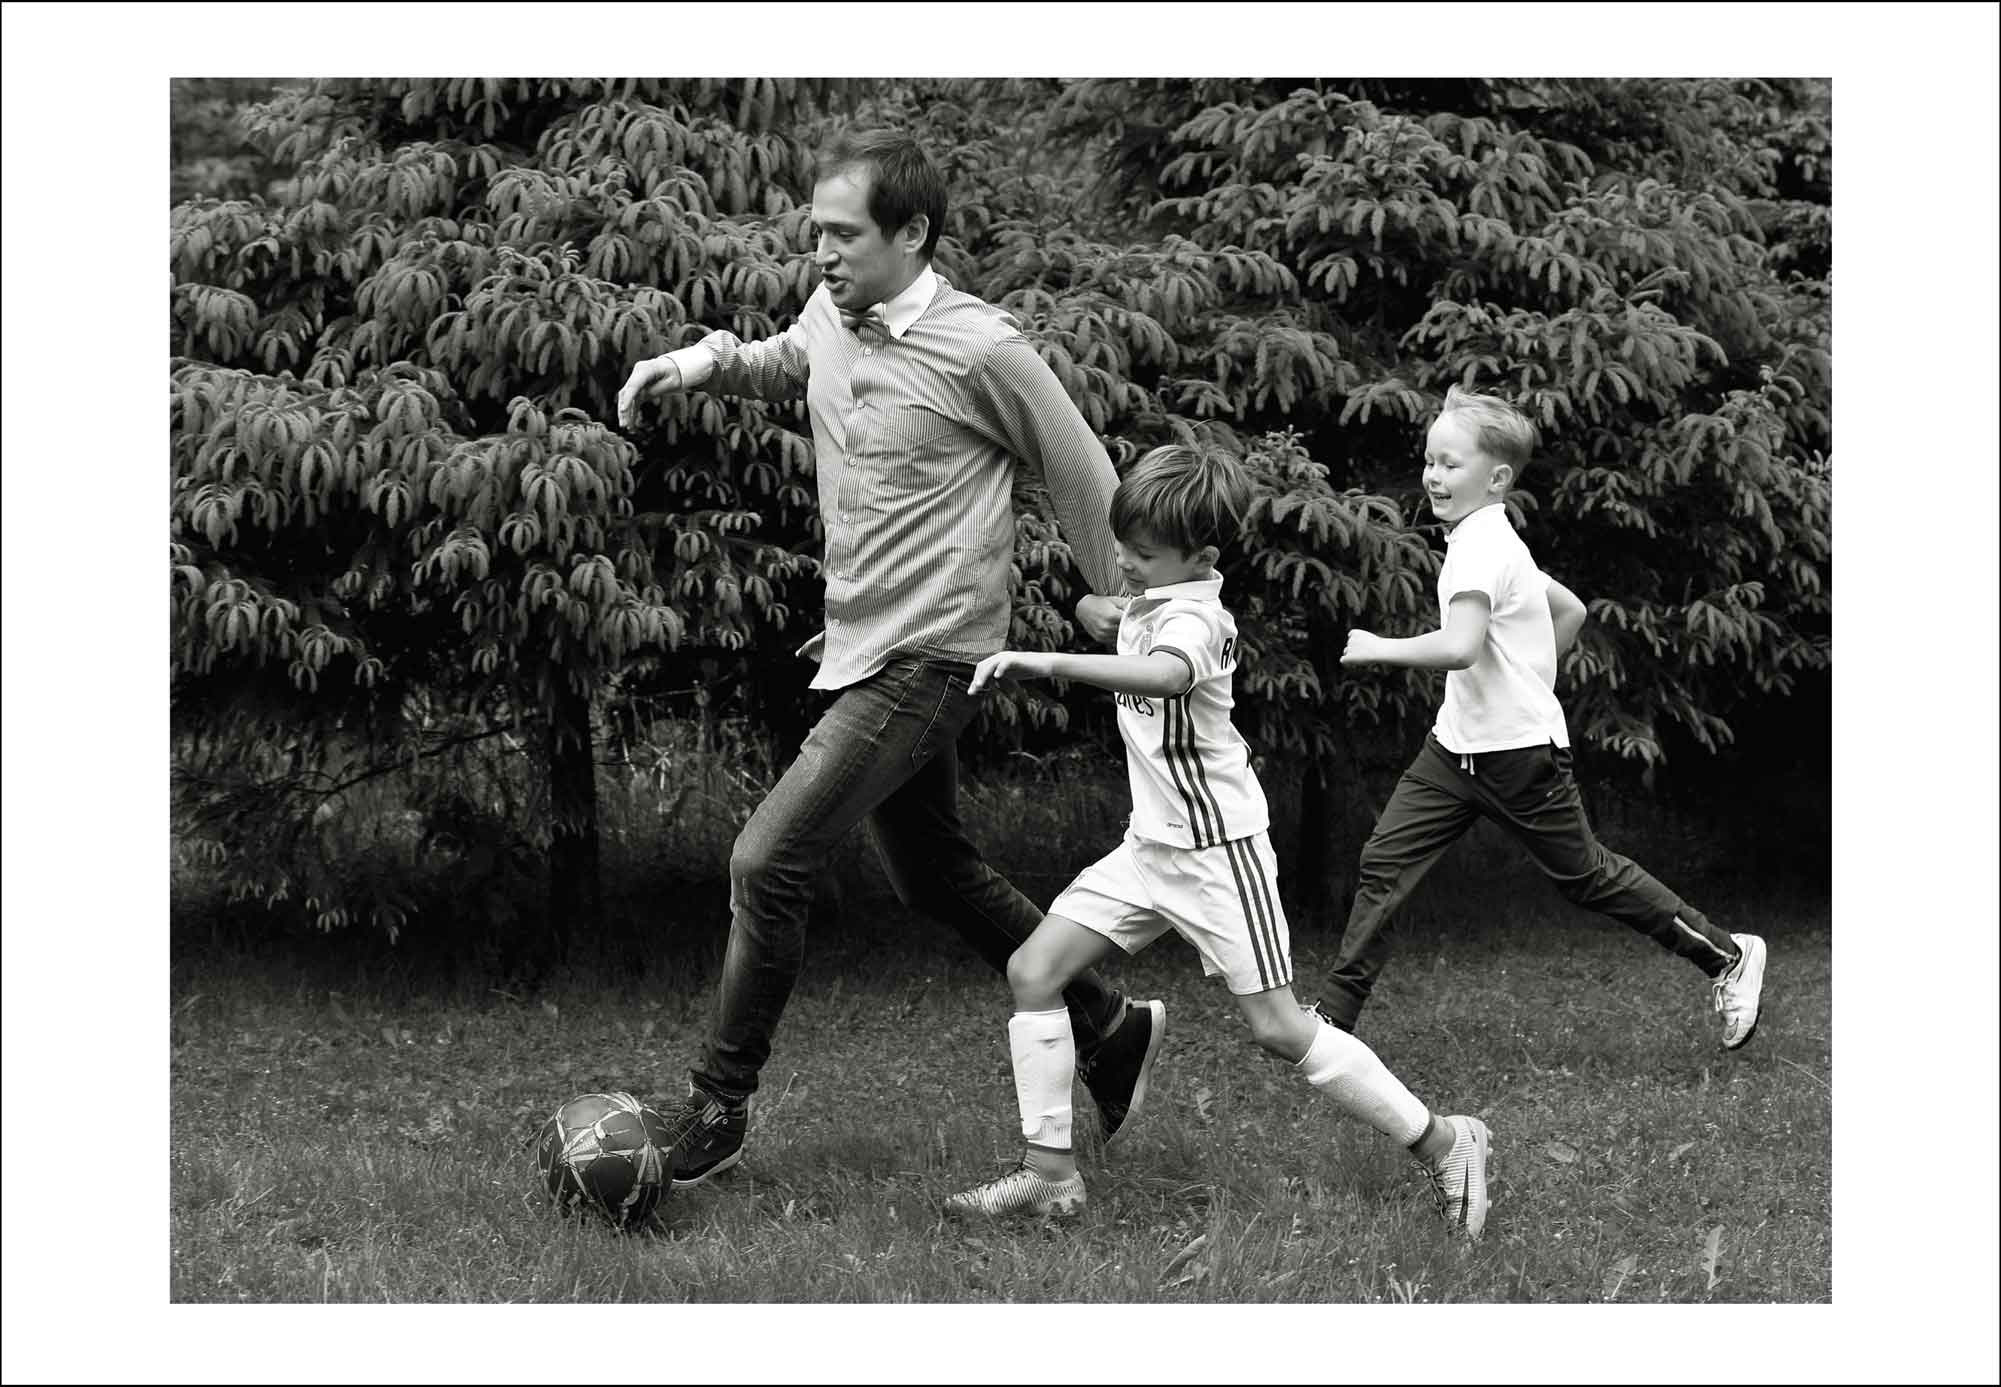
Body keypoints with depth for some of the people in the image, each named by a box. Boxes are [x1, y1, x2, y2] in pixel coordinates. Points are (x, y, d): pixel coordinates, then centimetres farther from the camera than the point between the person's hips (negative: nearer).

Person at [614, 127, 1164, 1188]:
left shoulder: (980, 351, -17)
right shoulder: (830, 317, 4)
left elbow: (1081, 471, -4)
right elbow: (780, 365, 28)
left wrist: (1106, 594, 9)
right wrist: (706, 361, 6)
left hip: (927, 662, -9)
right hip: (859, 650, 9)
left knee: (767, 863, -14)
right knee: (933, 876, 19)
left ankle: (717, 1108, 0)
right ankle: (1109, 1028, 36)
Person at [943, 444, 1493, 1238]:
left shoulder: (1193, 615, -22)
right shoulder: (1148, 602, 7)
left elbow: (1165, 676, -48)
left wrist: (1046, 663, -53)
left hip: (1217, 849, -9)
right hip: (1150, 846, 9)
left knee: (1278, 1028, -6)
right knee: (1033, 971, -1)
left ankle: (1443, 1144, 9)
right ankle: (1050, 1175, 4)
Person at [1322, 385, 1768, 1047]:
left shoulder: (1481, 546, -20)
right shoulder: (1489, 539, 10)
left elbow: (1459, 646, -36)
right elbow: (1571, 609, 21)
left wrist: (1376, 648, -24)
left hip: (1520, 753, -9)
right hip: (1457, 743, 9)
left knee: (1585, 876, 6)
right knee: (1383, 863, -1)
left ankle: (1727, 956, 23)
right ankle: (1333, 1018, 1)